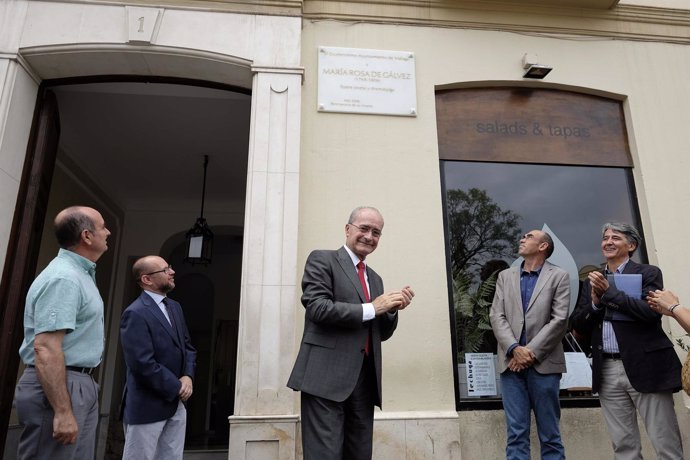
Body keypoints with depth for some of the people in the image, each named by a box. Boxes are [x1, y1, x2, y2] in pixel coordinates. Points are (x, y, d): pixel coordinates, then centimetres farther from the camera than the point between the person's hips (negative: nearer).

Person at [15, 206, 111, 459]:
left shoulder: (80, 273, 14)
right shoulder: (63, 277, -19)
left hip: (80, 384, 10)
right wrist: (63, 412, -25)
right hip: (57, 389, -10)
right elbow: (46, 349, -25)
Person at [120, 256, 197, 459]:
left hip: (176, 404, 8)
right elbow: (143, 364, -23)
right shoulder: (135, 314, -17)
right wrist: (177, 388, -14)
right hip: (147, 407, -8)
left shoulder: (175, 307, 10)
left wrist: (187, 377, -5)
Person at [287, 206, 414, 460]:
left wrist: (392, 309, 0)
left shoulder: (375, 278, 21)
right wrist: (371, 308, -13)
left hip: (365, 380, 7)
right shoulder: (322, 259, 0)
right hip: (327, 376, -6)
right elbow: (316, 308, -15)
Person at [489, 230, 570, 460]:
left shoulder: (559, 276, 5)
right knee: (516, 433, 2)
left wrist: (531, 352, -11)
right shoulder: (505, 276, 14)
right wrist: (515, 349, -11)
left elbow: (559, 320, -5)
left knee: (550, 434, 6)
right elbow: (497, 316, 4)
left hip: (544, 363, -2)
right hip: (511, 362, 2)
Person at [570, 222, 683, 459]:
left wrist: (609, 292, -12)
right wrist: (595, 302, -7)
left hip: (645, 367, -4)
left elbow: (652, 312, -14)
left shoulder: (648, 273, 3)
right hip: (608, 371, 4)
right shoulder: (592, 281, 15)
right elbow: (577, 324, 9)